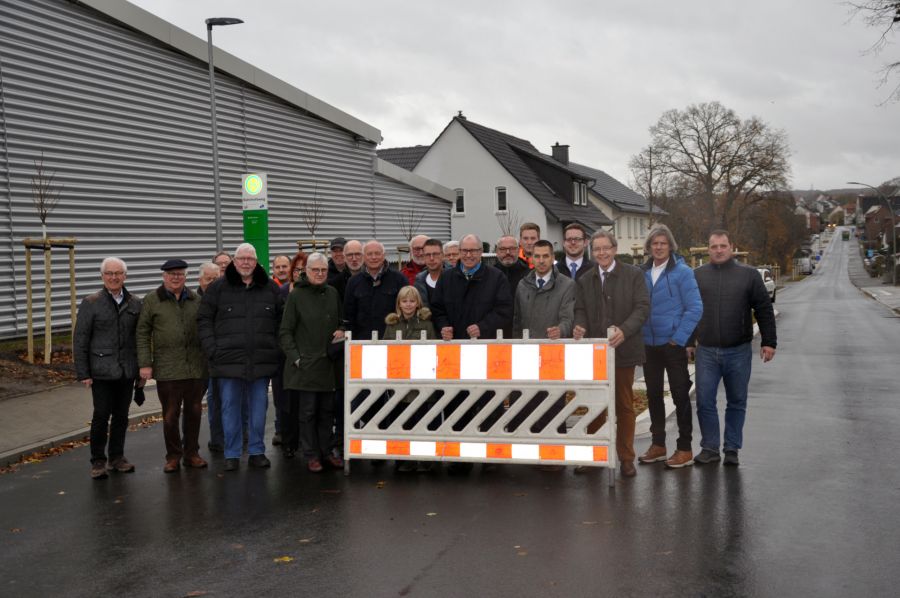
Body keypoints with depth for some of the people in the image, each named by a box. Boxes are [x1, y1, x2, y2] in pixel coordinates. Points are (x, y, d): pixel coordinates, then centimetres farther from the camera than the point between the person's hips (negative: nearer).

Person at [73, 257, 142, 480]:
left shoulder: (135, 304, 7)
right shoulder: (91, 303, -2)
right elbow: (80, 340, -3)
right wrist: (83, 373, -7)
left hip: (127, 370, 3)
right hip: (102, 370, -3)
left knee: (121, 416, 9)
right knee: (101, 415, -2)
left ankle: (117, 457, 22)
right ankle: (98, 461, 10)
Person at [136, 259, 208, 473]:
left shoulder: (195, 300, 10)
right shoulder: (151, 301, 2)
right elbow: (142, 333, 0)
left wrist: (209, 359, 11)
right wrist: (144, 364, -6)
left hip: (196, 367, 3)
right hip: (167, 368, -3)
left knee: (194, 411, 9)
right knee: (170, 414, 2)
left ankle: (191, 452, 22)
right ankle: (173, 456, 15)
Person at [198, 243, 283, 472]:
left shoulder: (270, 288, 7)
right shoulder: (218, 288, 2)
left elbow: (281, 320, 12)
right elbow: (204, 320, 3)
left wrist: (277, 348, 3)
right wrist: (212, 350, -5)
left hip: (262, 359, 1)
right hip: (229, 360, -1)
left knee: (259, 407, 7)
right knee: (230, 407, 4)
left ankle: (257, 451, 18)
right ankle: (231, 454, 13)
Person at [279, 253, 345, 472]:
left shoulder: (332, 293, 9)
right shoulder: (296, 295, -4)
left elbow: (341, 322, 22)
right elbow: (285, 332, -3)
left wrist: (341, 331, 0)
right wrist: (295, 357, -11)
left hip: (328, 363, 4)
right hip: (304, 363, -4)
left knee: (327, 410, 9)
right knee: (307, 411, 1)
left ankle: (327, 451, 18)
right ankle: (311, 454, 8)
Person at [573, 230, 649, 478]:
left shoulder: (633, 275, -1)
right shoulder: (584, 281, 11)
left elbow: (642, 307, -9)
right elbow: (580, 310, 7)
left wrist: (624, 331, -25)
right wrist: (580, 326, -16)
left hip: (623, 350, -3)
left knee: (624, 406, 6)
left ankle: (626, 458, 15)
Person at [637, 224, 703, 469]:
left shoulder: (682, 272, -8)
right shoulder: (643, 273, 6)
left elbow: (695, 307, -11)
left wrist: (679, 338, -13)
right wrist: (638, 335, 3)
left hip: (673, 345, -5)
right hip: (649, 345, 5)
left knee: (680, 394, 2)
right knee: (653, 394, 12)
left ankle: (685, 448, 10)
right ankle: (658, 444, 24)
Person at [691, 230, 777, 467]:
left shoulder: (749, 275, 2)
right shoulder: (697, 276, 6)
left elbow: (764, 310, 2)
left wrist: (768, 342, -3)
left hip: (739, 352, -1)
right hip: (706, 352, 1)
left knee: (737, 402, 8)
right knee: (705, 402, 0)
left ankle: (732, 449, 18)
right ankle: (710, 448, 12)